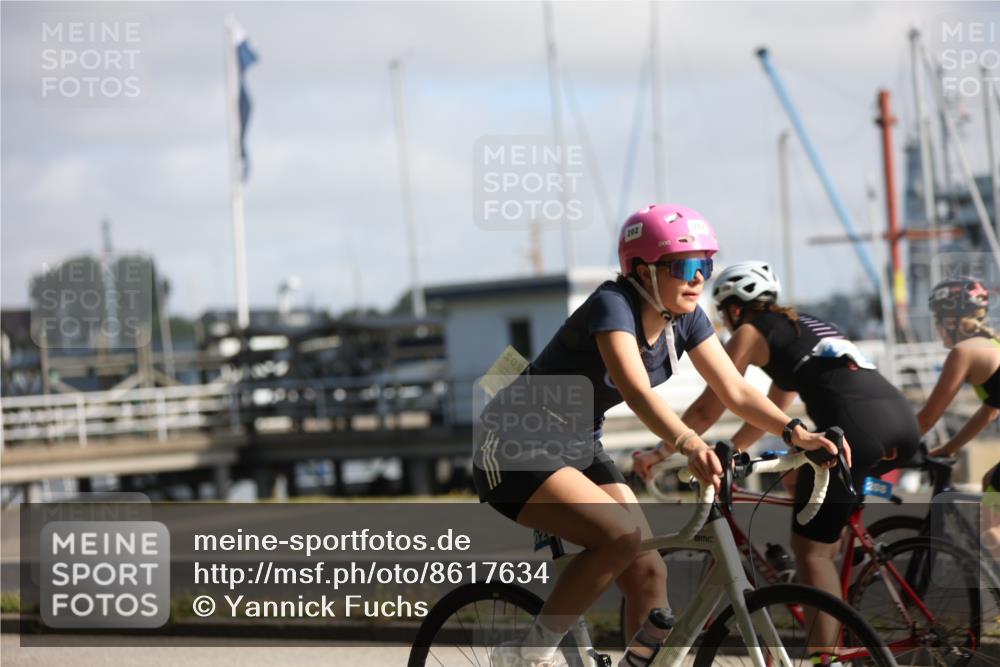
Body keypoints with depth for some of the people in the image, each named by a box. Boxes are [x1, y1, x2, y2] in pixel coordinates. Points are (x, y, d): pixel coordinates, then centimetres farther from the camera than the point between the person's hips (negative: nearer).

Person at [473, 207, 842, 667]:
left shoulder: (685, 318, -2)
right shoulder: (613, 305, -26)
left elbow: (734, 390, -6)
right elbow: (637, 392, -42)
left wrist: (795, 432, -22)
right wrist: (690, 445, -58)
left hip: (578, 451, 8)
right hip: (514, 449, -8)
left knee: (648, 573, -4)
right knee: (622, 535, -27)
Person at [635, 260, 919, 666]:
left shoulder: (749, 333, 13)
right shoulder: (802, 326, 35)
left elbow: (707, 409, 12)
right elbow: (770, 413, 42)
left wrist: (661, 453, 21)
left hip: (857, 421, -8)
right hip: (903, 417, 8)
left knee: (810, 549, -2)